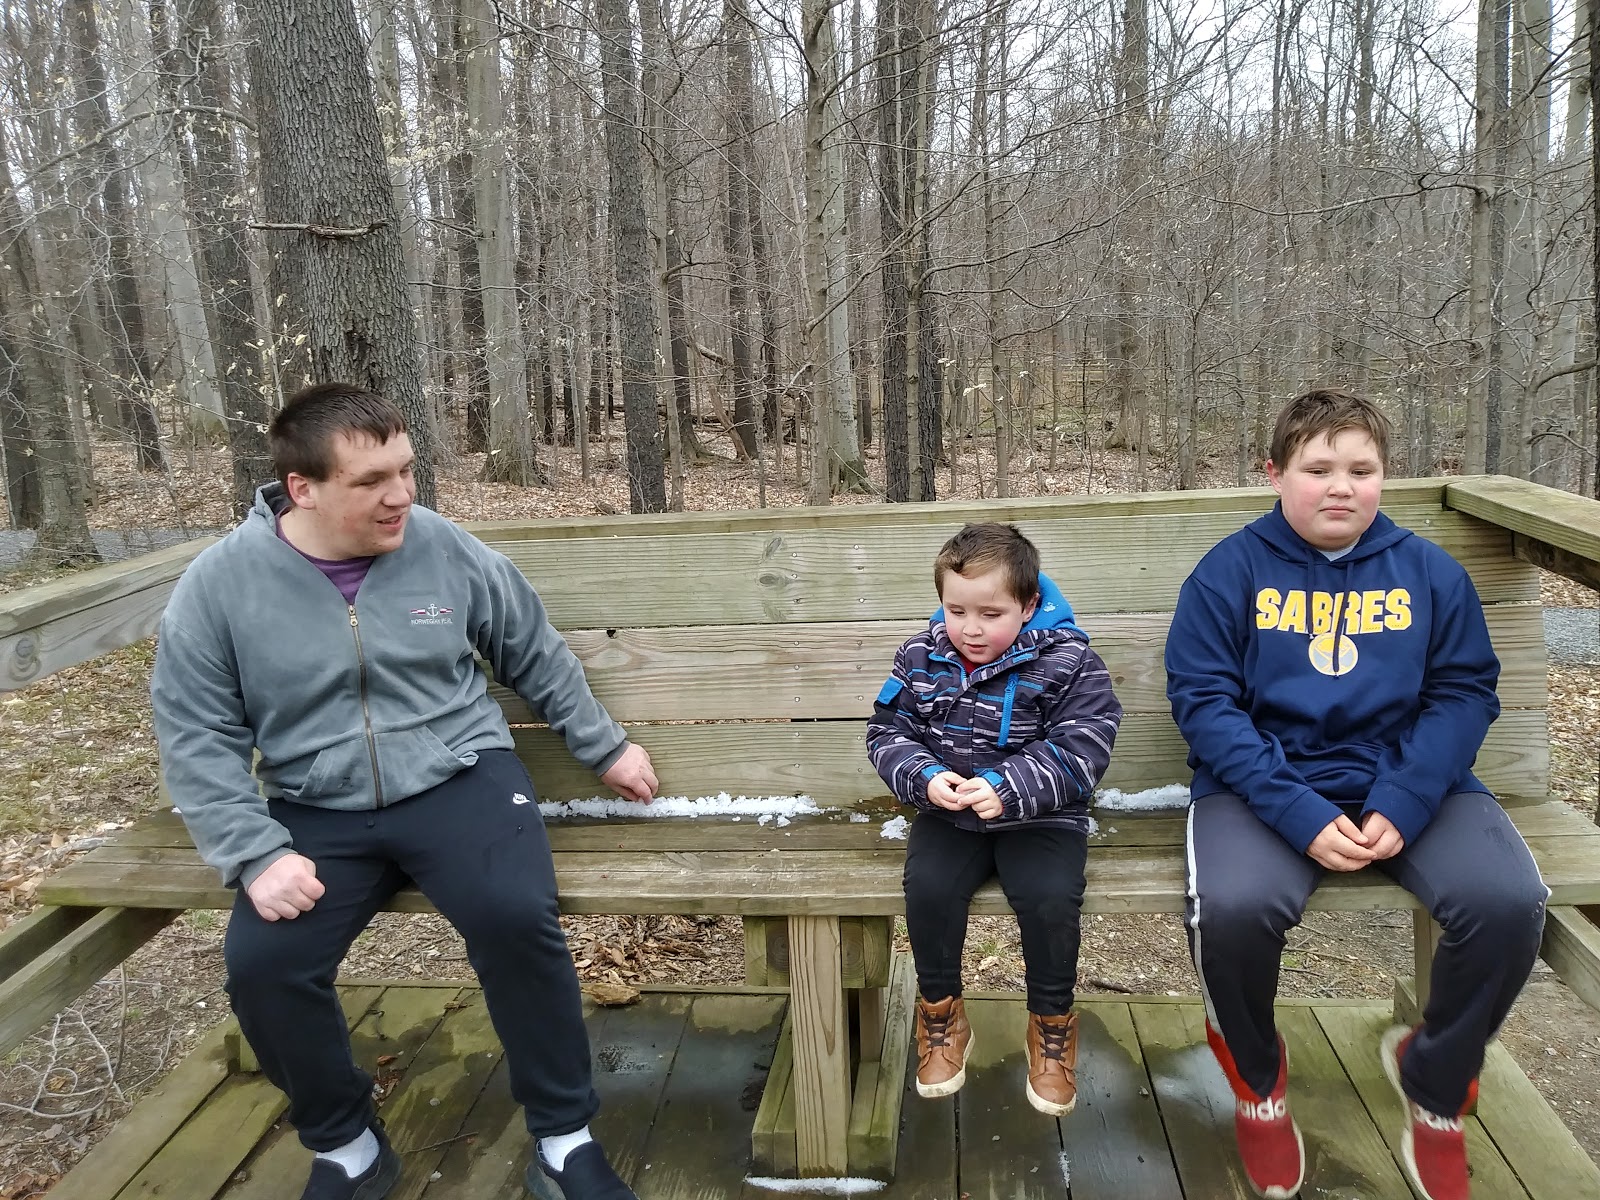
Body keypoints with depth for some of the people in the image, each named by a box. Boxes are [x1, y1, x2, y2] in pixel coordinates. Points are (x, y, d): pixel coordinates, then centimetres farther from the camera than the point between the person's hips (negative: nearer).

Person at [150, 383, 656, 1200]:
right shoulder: (219, 584, -6)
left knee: (514, 916, -28)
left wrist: (604, 747, 14)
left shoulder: (444, 548, -4)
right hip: (317, 810, 2)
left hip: (457, 776, -1)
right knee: (261, 964, -21)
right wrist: (257, 854, -16)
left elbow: (537, 657, 9)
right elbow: (197, 738, -4)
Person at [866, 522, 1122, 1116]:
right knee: (928, 888, -24)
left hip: (1040, 815, -2)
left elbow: (1079, 750, -13)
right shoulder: (920, 658, 2)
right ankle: (940, 1014, 3)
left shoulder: (1067, 662, -8)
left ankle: (1052, 1023, 3)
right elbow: (888, 733, 4)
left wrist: (1009, 789, -27)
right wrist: (924, 777, -17)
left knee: (1050, 896, -27)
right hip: (946, 815, 2)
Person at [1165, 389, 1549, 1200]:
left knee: (1509, 903, -23)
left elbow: (1465, 692, 3)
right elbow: (1201, 699, -9)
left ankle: (1435, 1081, 11)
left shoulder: (1431, 571, 6)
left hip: (1407, 781, 3)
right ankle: (1257, 1077, 6)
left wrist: (1403, 804, -14)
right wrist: (1299, 814, -20)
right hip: (1268, 783, -3)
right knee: (1232, 908, -31)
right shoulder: (1230, 571, -3)